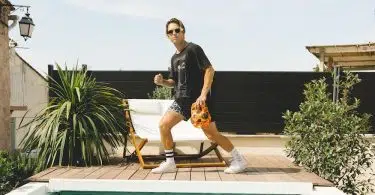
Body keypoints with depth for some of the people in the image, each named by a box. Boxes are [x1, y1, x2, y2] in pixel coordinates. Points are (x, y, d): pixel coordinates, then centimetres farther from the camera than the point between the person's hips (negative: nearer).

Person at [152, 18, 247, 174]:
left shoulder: (193, 49, -7)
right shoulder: (174, 58, 16)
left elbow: (209, 69, -15)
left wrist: (203, 94, -22)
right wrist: (162, 81, 0)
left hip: (199, 99, -7)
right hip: (182, 99, 7)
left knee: (212, 134, -6)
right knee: (163, 125, -3)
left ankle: (239, 160, 12)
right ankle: (169, 163, 8)